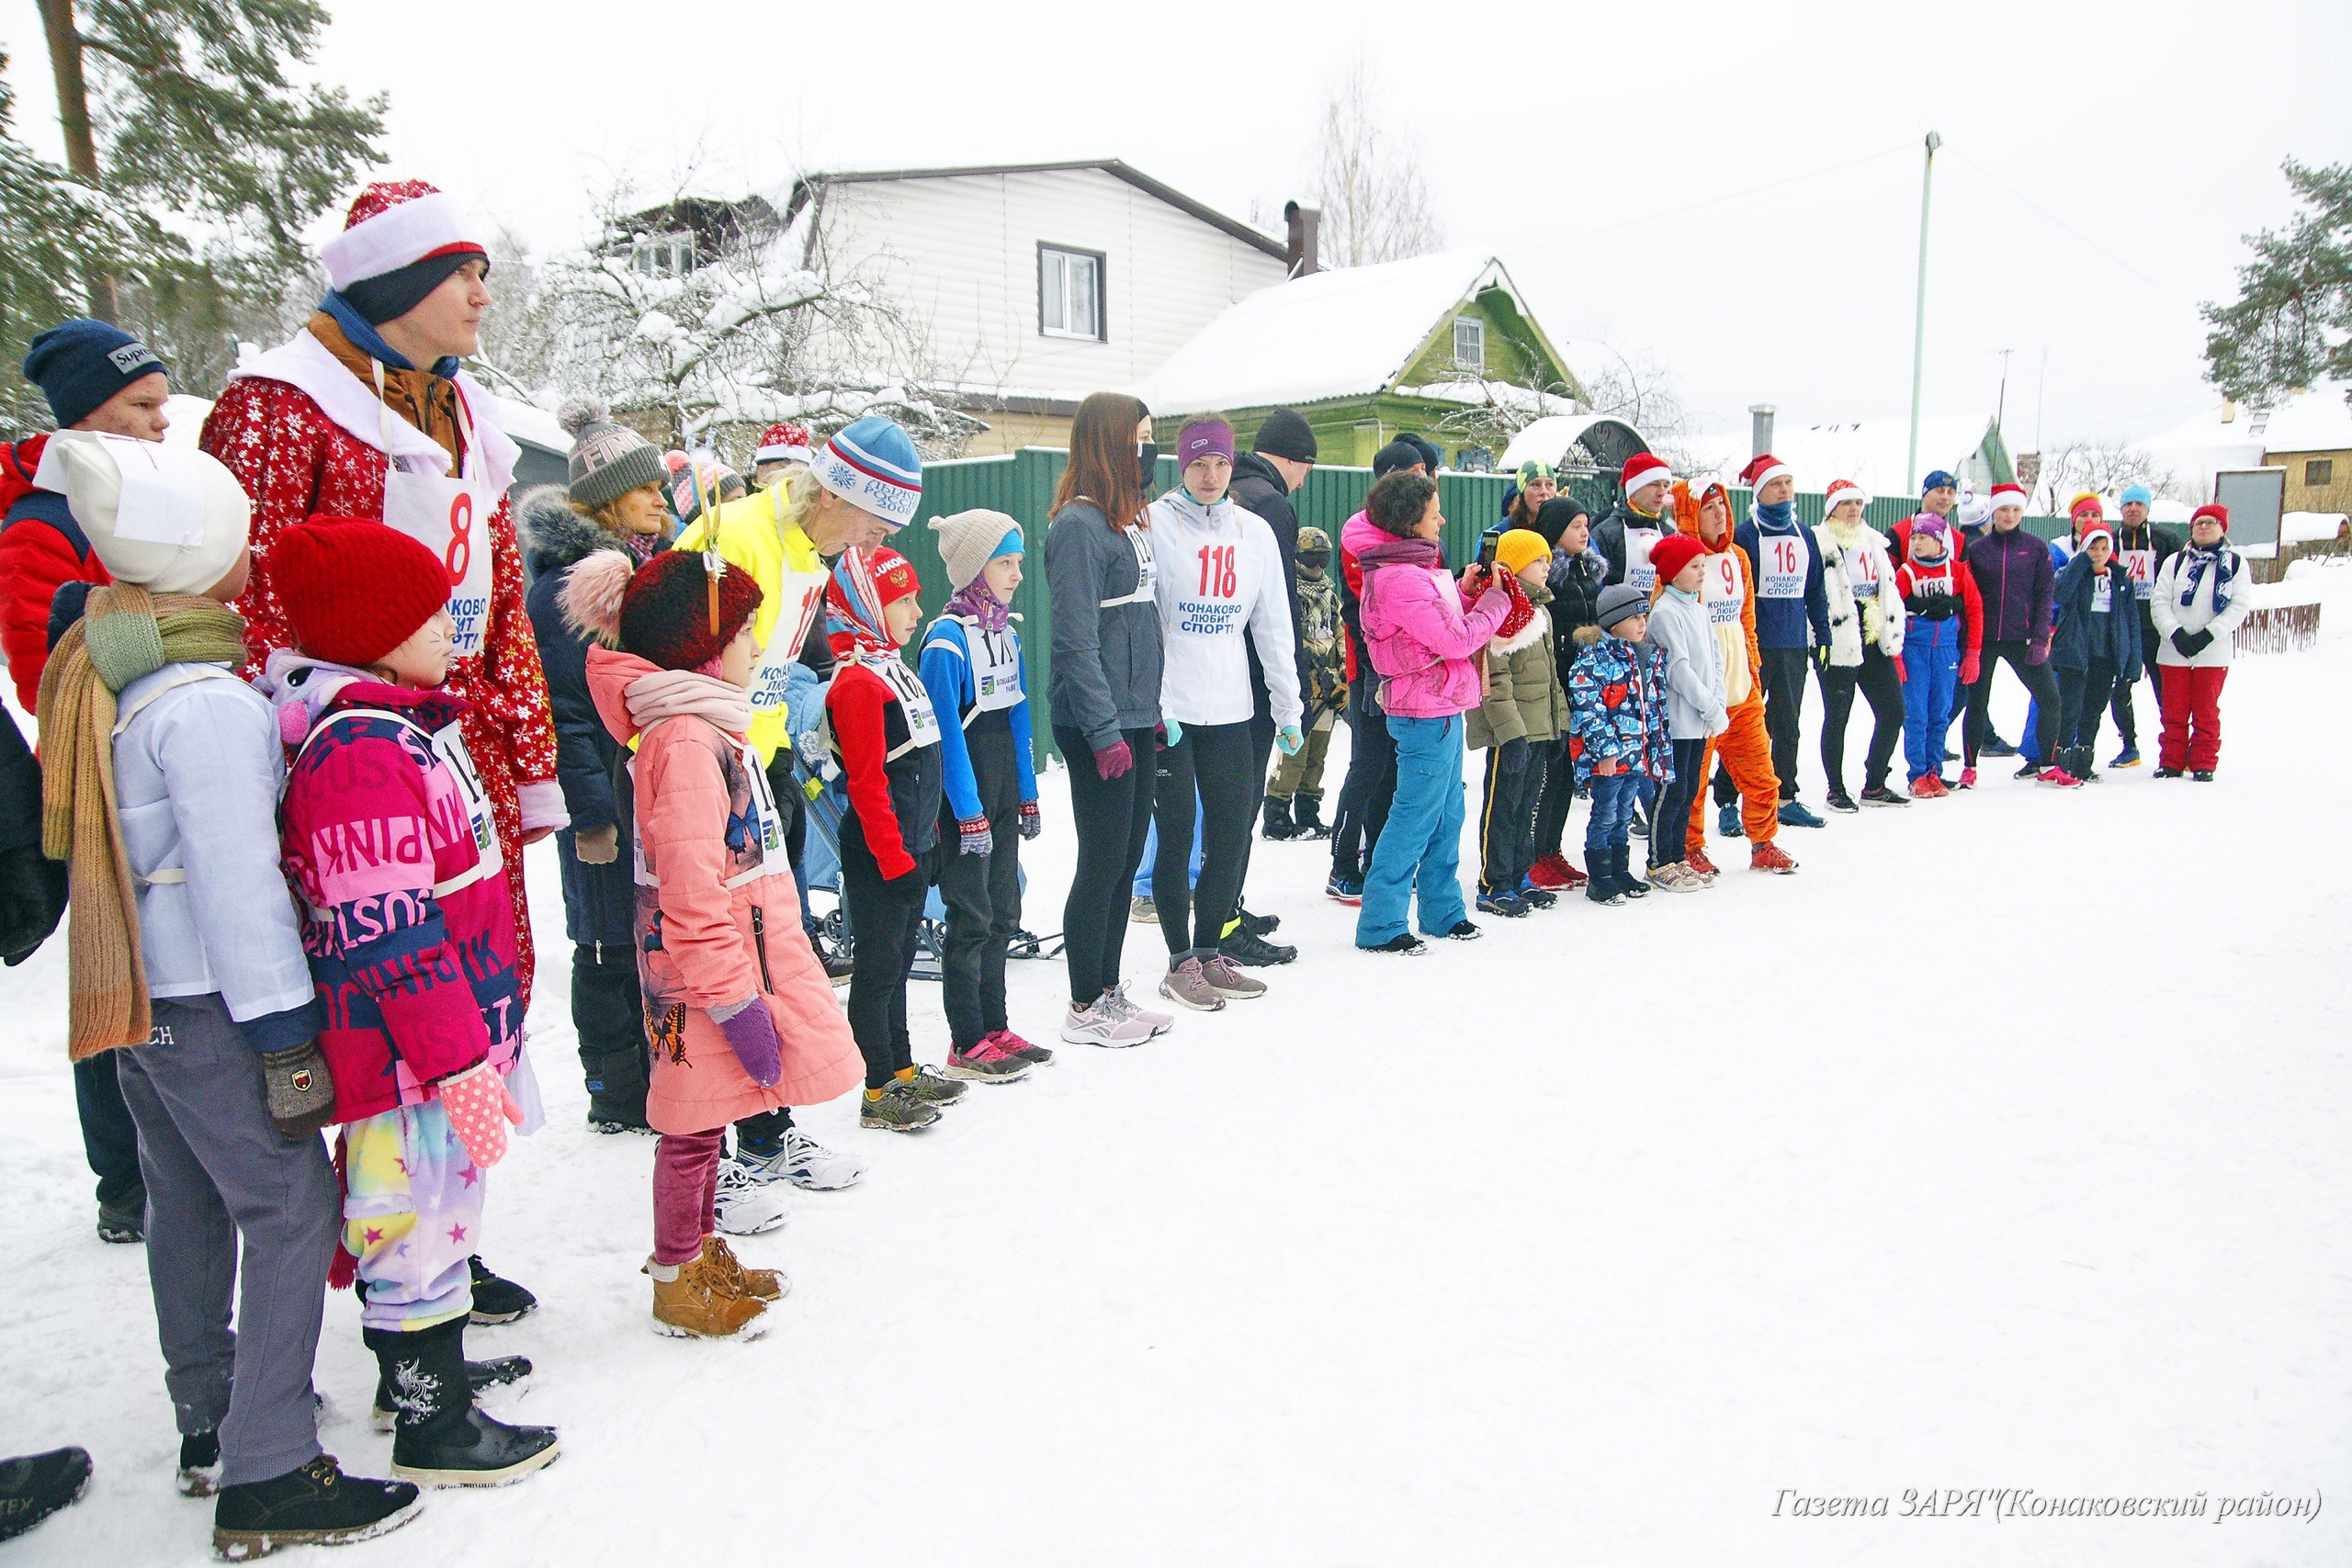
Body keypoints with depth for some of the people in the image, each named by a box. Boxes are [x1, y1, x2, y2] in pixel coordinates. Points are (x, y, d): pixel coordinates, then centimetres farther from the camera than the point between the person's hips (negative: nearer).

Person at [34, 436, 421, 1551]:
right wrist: (288, 1042, -17)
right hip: (204, 1000, -10)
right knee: (290, 1208, -2)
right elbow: (237, 881, -22)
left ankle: (209, 1425, 35)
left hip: (135, 993, 10)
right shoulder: (209, 704, -22)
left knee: (187, 1205, 19)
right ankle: (266, 1478, 4)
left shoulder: (100, 672, 6)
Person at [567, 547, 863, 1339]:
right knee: (695, 1125, 6)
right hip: (708, 976, -10)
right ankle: (680, 1286, 22)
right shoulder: (685, 740, -22)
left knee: (708, 1116, 22)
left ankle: (702, 1252, 38)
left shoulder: (709, 727, 11)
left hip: (744, 958, 10)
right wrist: (736, 1003, -24)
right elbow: (692, 899, -27)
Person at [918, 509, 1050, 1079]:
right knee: (971, 918, -2)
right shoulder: (946, 640, -15)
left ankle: (994, 1027, 25)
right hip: (964, 800, -8)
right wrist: (970, 815, -19)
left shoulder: (1007, 634, 9)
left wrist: (1027, 797, 13)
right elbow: (946, 736, -18)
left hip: (1003, 796, 8)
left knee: (1003, 914, 13)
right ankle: (967, 1044, 8)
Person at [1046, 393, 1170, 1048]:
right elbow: (1077, 639, -18)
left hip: (1136, 717, 9)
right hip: (1099, 724, -9)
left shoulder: (1130, 519, 14)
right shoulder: (1079, 525, -13)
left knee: (1127, 858, 13)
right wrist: (1104, 731, -20)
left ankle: (1108, 991, 25)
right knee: (1102, 863, -1)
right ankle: (1084, 1009, 12)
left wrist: (1153, 711, 14)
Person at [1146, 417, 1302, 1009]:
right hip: (1169, 711, -4)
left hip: (1231, 711, 4)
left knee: (1232, 836, 7)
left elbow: (1274, 625, 12)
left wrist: (1288, 706, 10)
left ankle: (1209, 952, 23)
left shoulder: (1255, 531, 10)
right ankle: (1180, 964, 14)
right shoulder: (1154, 526, -4)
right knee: (1176, 837, 2)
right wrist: (1154, 705, -16)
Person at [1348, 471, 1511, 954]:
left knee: (1447, 814, 16)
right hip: (1427, 712, -11)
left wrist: (1465, 594, 5)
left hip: (1441, 709, 11)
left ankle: (1443, 912, 27)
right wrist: (1495, 599, -7)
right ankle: (1381, 924, 1)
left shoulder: (1412, 568, 13)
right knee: (1415, 815, -5)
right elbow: (1456, 640, -20)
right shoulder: (1399, 579, -20)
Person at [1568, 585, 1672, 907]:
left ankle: (1620, 871, 26)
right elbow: (1587, 708, -18)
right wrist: (1605, 750, -20)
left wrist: (1659, 750, 17)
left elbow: (1656, 707, 19)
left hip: (1636, 753, 7)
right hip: (1605, 756, -7)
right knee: (1605, 815, -2)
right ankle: (1600, 879, 5)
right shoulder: (1594, 658, -13)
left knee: (1624, 814, 16)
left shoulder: (1650, 657, 12)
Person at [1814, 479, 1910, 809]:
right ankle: (1836, 790, 12)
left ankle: (1874, 786, 19)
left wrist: (1894, 640, 13)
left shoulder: (1874, 543, 17)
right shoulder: (1820, 544, -5)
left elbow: (1890, 593, 19)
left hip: (1873, 644, 7)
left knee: (1893, 712, 7)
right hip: (1839, 645, -7)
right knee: (1836, 717, 0)